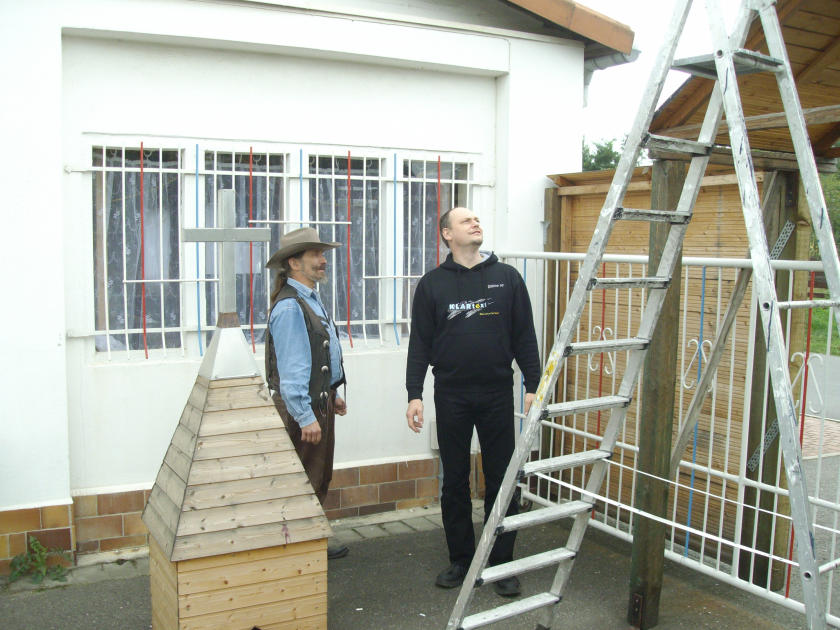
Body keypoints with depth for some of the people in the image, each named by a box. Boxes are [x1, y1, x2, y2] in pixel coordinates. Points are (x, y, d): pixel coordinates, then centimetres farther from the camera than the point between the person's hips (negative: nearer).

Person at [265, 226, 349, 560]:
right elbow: (290, 368, -23)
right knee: (303, 484, -2)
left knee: (320, 480, 18)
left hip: (320, 401, 11)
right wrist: (306, 417, -23)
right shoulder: (289, 307, -19)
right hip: (302, 406, -10)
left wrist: (332, 393, 22)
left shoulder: (311, 299, 14)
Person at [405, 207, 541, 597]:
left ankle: (502, 564, 18)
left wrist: (533, 385, 0)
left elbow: (524, 337, 5)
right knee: (455, 481, 9)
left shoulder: (507, 277, 5)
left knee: (501, 480, 5)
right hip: (451, 396, 0)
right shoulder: (432, 284, 3)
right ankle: (460, 560, 24)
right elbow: (420, 344, 3)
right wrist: (414, 394, -3)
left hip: (498, 394, 0)